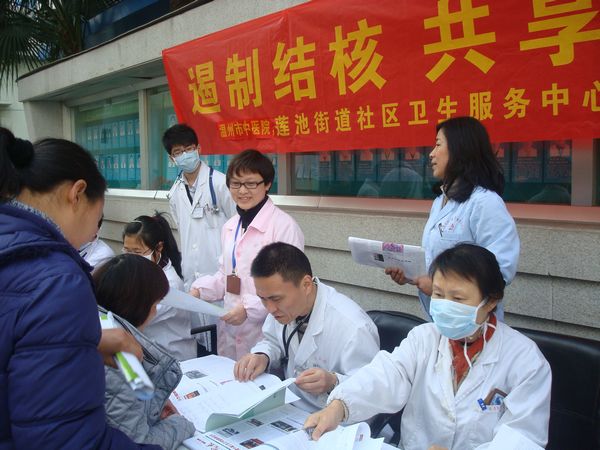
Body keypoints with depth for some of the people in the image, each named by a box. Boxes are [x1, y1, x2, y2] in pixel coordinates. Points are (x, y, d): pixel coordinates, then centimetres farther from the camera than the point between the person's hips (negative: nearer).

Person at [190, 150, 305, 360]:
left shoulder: (284, 226, -14)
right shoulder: (230, 226, 10)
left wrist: (249, 308, -21)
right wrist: (199, 290, 4)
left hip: (266, 333, -6)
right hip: (230, 330, 7)